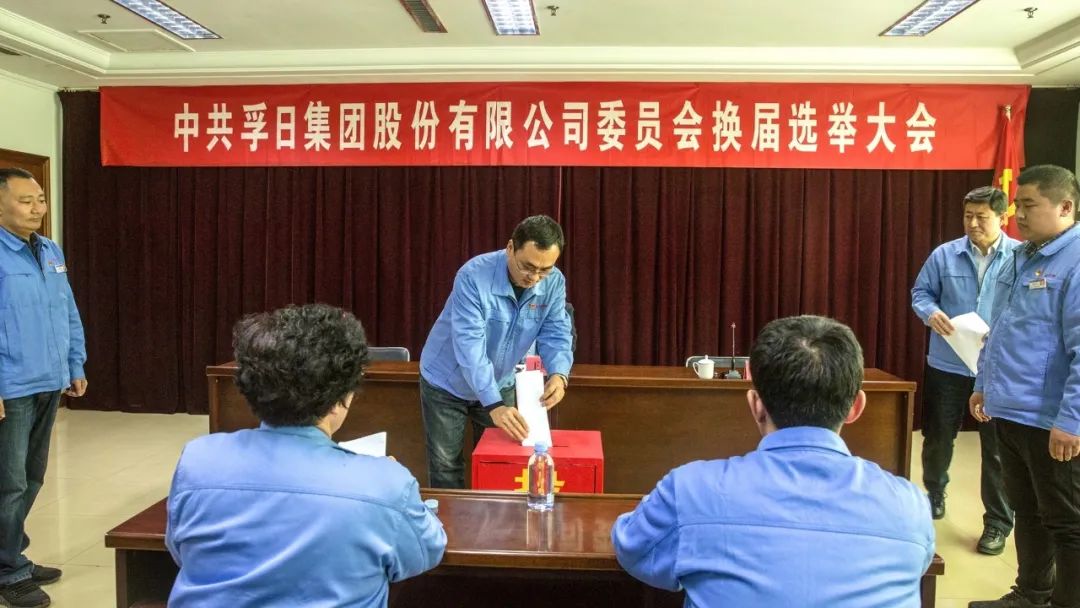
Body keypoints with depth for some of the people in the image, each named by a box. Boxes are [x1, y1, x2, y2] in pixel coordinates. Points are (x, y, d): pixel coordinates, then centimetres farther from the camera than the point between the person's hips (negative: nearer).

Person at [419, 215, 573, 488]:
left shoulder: (554, 283, -16)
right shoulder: (473, 276, -32)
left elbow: (555, 335, -15)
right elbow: (470, 346, -37)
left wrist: (558, 374, -37)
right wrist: (493, 405, -45)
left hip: (500, 385, 4)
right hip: (446, 384, -4)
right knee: (446, 468, 4)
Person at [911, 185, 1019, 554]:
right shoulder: (944, 255, 1)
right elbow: (920, 292, 7)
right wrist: (931, 313, -15)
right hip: (947, 365, 2)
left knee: (997, 448, 7)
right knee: (937, 437, 15)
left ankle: (998, 522, 22)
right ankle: (934, 495, 39)